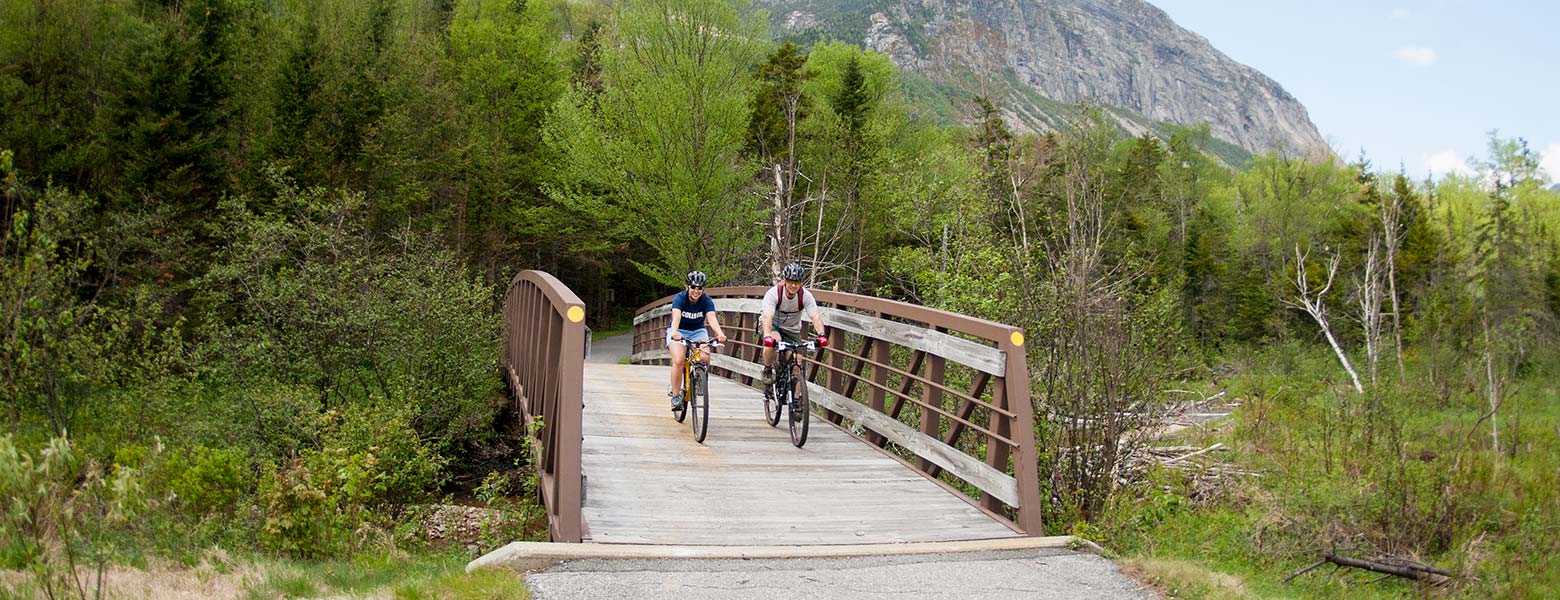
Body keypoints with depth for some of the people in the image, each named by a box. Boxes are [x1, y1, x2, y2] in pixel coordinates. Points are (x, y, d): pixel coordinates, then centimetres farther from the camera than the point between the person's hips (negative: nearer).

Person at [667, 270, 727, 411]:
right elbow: (676, 316, -39)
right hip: (679, 332, -2)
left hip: (698, 331, 2)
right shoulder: (679, 298, -22)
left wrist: (720, 334, -52)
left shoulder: (707, 301, -17)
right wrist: (674, 332, -59)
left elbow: (712, 318, -33)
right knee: (678, 360, -26)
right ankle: (675, 395, -12)